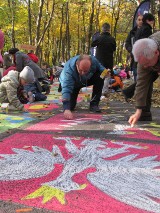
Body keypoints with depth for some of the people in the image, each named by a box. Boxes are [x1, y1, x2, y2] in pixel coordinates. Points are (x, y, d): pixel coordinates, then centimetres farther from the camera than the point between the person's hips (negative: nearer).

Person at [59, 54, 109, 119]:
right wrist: (67, 109, -63)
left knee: (100, 77, -26)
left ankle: (94, 104, -12)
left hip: (87, 80, 3)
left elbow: (100, 68, -7)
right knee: (70, 106, -13)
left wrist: (105, 73, -32)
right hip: (73, 84, -2)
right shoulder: (68, 69, -43)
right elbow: (66, 89, -52)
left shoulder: (94, 61, -31)